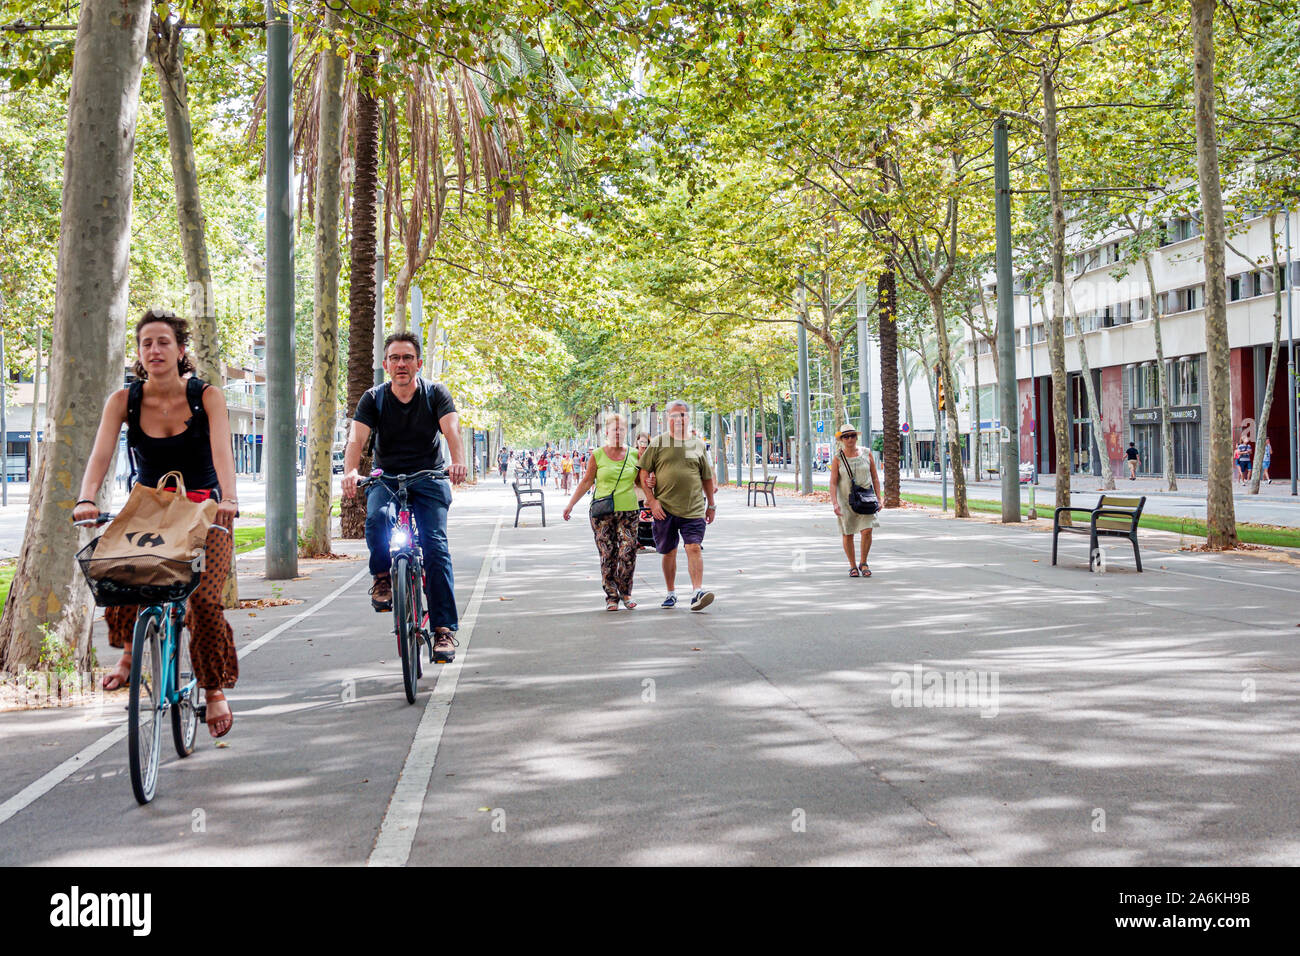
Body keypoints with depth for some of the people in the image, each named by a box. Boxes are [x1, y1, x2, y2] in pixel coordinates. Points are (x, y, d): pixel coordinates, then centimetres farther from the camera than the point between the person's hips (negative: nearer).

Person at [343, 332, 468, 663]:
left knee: (435, 546, -17)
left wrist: (458, 462, -43)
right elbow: (356, 439, -17)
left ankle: (444, 629, -15)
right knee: (377, 518, -33)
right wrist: (350, 472, -38)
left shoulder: (435, 393, -5)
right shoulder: (373, 399, -3)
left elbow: (452, 430, -21)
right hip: (386, 478, 1)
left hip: (429, 479, -1)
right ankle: (382, 577, -7)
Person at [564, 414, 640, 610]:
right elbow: (587, 481, 8)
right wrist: (571, 504, 6)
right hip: (603, 512, -1)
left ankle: (625, 592, 12)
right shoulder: (598, 455, 3)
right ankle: (611, 596, 8)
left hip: (628, 511, 1)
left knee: (628, 553, -7)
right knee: (607, 556, -1)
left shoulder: (634, 455, 8)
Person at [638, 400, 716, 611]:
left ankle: (697, 592, -18)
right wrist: (652, 501, -6)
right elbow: (643, 474, 3)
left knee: (694, 548, -13)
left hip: (693, 509, 0)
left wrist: (711, 505, 17)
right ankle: (671, 593, 21)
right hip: (664, 509, 0)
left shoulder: (697, 445, 10)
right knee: (669, 552, 8)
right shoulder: (658, 443, 4)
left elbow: (707, 478, 17)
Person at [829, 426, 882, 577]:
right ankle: (852, 566, 19)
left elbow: (875, 478, 8)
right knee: (847, 534, 3)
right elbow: (833, 483, -5)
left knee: (867, 530, -12)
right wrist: (835, 502, -16)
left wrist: (878, 498, 3)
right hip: (845, 499, -1)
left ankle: (863, 563, 8)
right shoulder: (837, 459, -2)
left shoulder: (867, 454, 4)